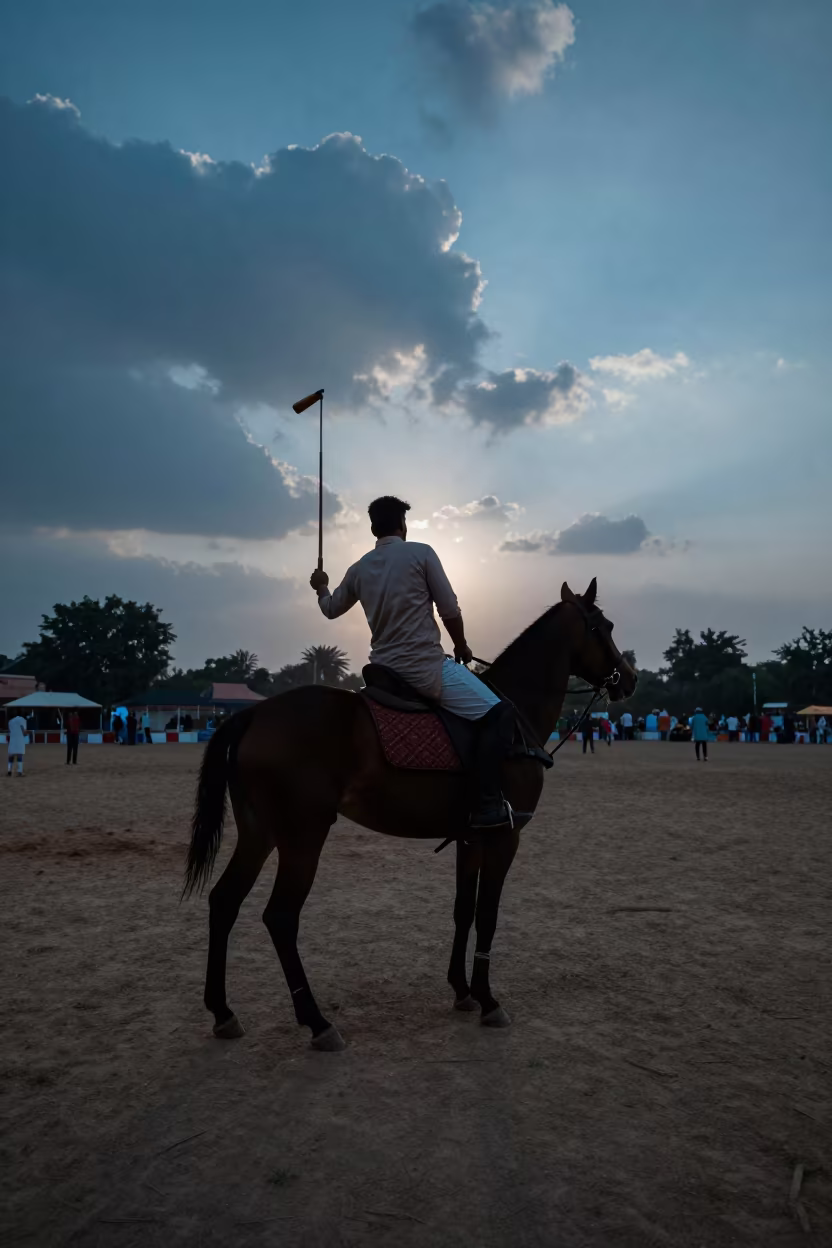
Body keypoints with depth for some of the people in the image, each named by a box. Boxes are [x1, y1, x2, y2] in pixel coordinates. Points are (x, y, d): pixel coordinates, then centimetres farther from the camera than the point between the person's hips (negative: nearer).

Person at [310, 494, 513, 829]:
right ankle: (487, 805, -19)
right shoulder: (421, 553, -5)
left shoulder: (359, 569, 12)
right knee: (499, 713, -8)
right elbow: (450, 612, -5)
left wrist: (321, 588, 51)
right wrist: (462, 648, 12)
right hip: (426, 667, -7)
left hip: (385, 671, 8)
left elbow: (331, 610, 29)